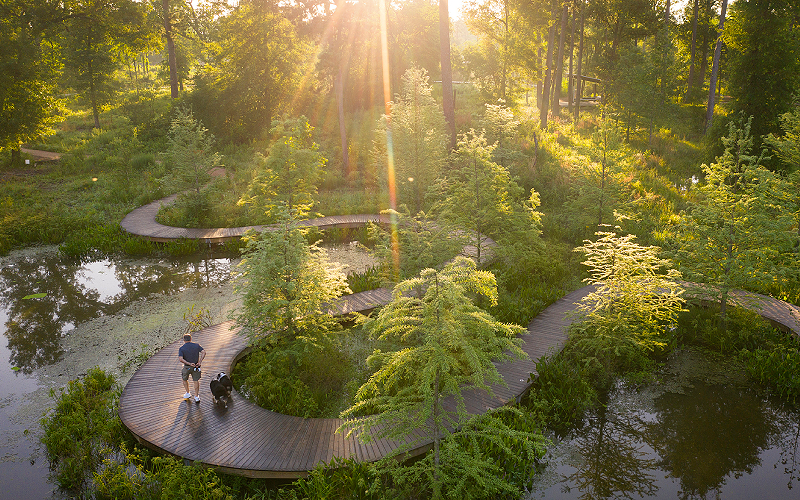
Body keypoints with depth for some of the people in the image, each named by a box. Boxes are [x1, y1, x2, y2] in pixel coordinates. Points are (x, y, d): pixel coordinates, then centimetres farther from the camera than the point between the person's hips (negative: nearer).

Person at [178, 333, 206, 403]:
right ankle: (196, 396, 15)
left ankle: (188, 393, 32)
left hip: (187, 367, -2)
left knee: (184, 379, 24)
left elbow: (180, 359, -23)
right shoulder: (197, 345, -4)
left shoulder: (181, 348, -10)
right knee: (196, 381, 14)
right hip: (196, 366, 2)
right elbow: (203, 352, -13)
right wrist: (199, 362, -15)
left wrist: (189, 363, -20)